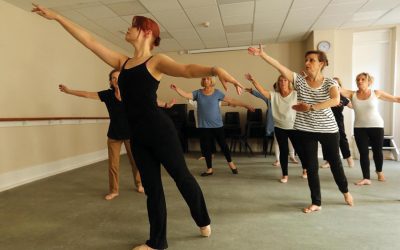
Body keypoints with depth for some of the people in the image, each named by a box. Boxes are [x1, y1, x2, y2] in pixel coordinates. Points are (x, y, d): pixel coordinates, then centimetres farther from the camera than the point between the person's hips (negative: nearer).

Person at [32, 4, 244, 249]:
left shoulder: (156, 61, -3)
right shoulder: (122, 61, 15)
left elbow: (188, 69, -20)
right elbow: (89, 40, 20)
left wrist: (216, 69, -39)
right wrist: (56, 16, 23)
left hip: (160, 129, -6)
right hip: (137, 135, 6)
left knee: (182, 176, 8)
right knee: (152, 187, 14)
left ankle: (204, 221, 34)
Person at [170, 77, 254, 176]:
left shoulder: (217, 92, -1)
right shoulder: (198, 93, 1)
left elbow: (231, 100, -2)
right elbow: (186, 95, -12)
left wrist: (246, 105, -3)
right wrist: (176, 89, -29)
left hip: (217, 125, -1)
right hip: (204, 126, 1)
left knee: (223, 145, 8)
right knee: (206, 148, 6)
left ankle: (230, 163, 32)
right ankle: (209, 169, 21)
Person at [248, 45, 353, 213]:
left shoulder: (330, 83, -6)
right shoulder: (299, 80, -2)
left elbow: (335, 100, -26)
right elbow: (279, 66, -14)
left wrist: (310, 107, -30)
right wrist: (262, 54, -25)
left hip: (328, 129, -1)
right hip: (305, 130, 1)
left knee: (335, 162, 16)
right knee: (311, 167, 8)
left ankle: (345, 191, 46)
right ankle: (316, 202, 24)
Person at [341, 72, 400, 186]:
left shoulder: (376, 93, -2)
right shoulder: (352, 94, -3)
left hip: (376, 126, 0)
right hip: (359, 128, 0)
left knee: (377, 151, 12)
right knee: (363, 153, -1)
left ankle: (379, 171, 39)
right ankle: (366, 178, 7)